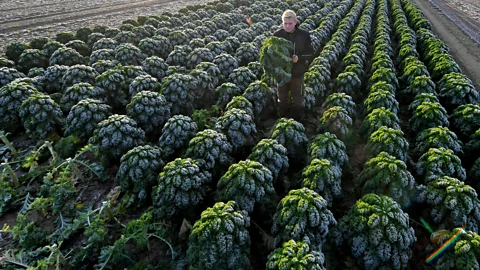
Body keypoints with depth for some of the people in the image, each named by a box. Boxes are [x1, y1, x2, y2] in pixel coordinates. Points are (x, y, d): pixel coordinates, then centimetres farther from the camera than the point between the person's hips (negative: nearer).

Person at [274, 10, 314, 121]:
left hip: (297, 73, -1)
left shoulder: (304, 35, -10)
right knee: (282, 98, 15)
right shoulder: (278, 35, -7)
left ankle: (298, 121, 28)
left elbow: (310, 53, -4)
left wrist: (299, 58, -21)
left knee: (298, 99, 11)